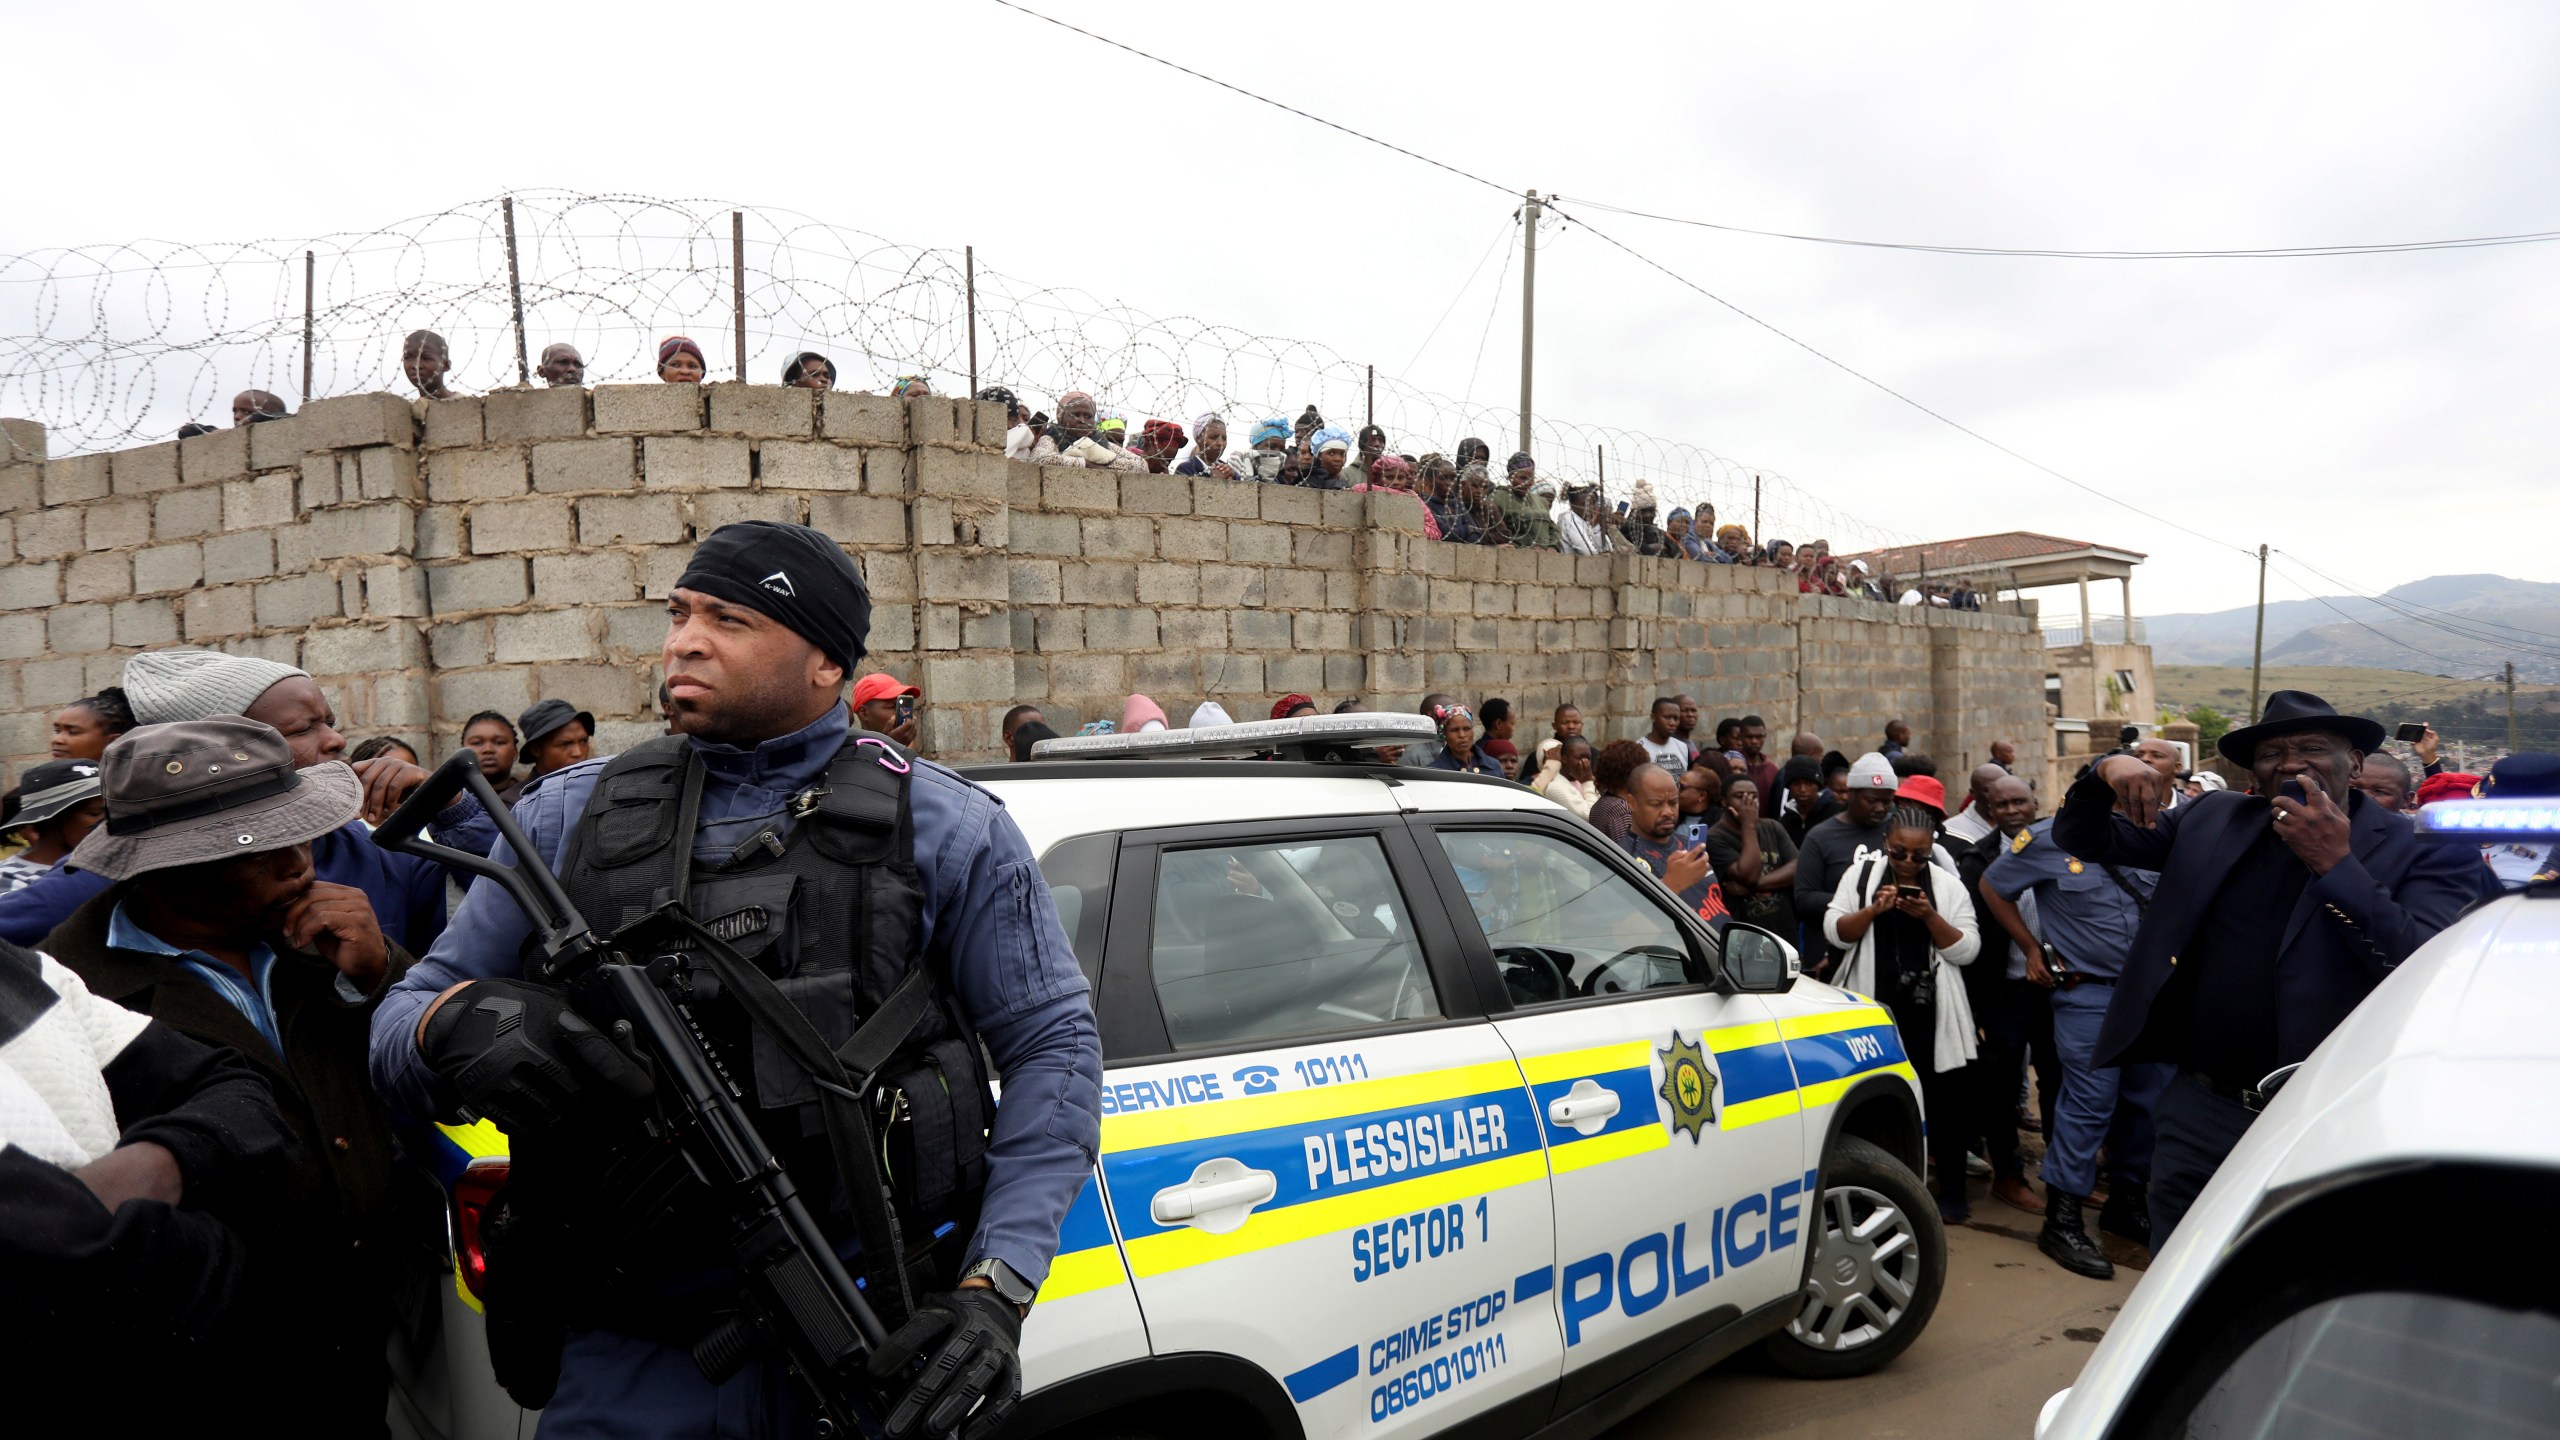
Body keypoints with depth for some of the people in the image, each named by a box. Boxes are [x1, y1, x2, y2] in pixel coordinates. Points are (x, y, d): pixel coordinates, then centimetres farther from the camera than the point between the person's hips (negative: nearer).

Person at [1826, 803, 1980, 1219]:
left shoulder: (1948, 884, 4)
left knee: (1942, 1097, 4)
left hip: (1929, 1013, 0)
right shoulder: (1861, 874, 5)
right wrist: (1873, 910, -18)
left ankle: (1952, 1191, 18)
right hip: (1873, 1006, 0)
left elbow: (1967, 950, -1)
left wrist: (1930, 916, -16)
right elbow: (1835, 932, -2)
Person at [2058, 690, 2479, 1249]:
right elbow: (2082, 839, 9)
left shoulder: (2421, 851, -7)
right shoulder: (2213, 821, 5)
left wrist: (2335, 863, -26)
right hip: (2201, 1114, 3)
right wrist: (2104, 773, -10)